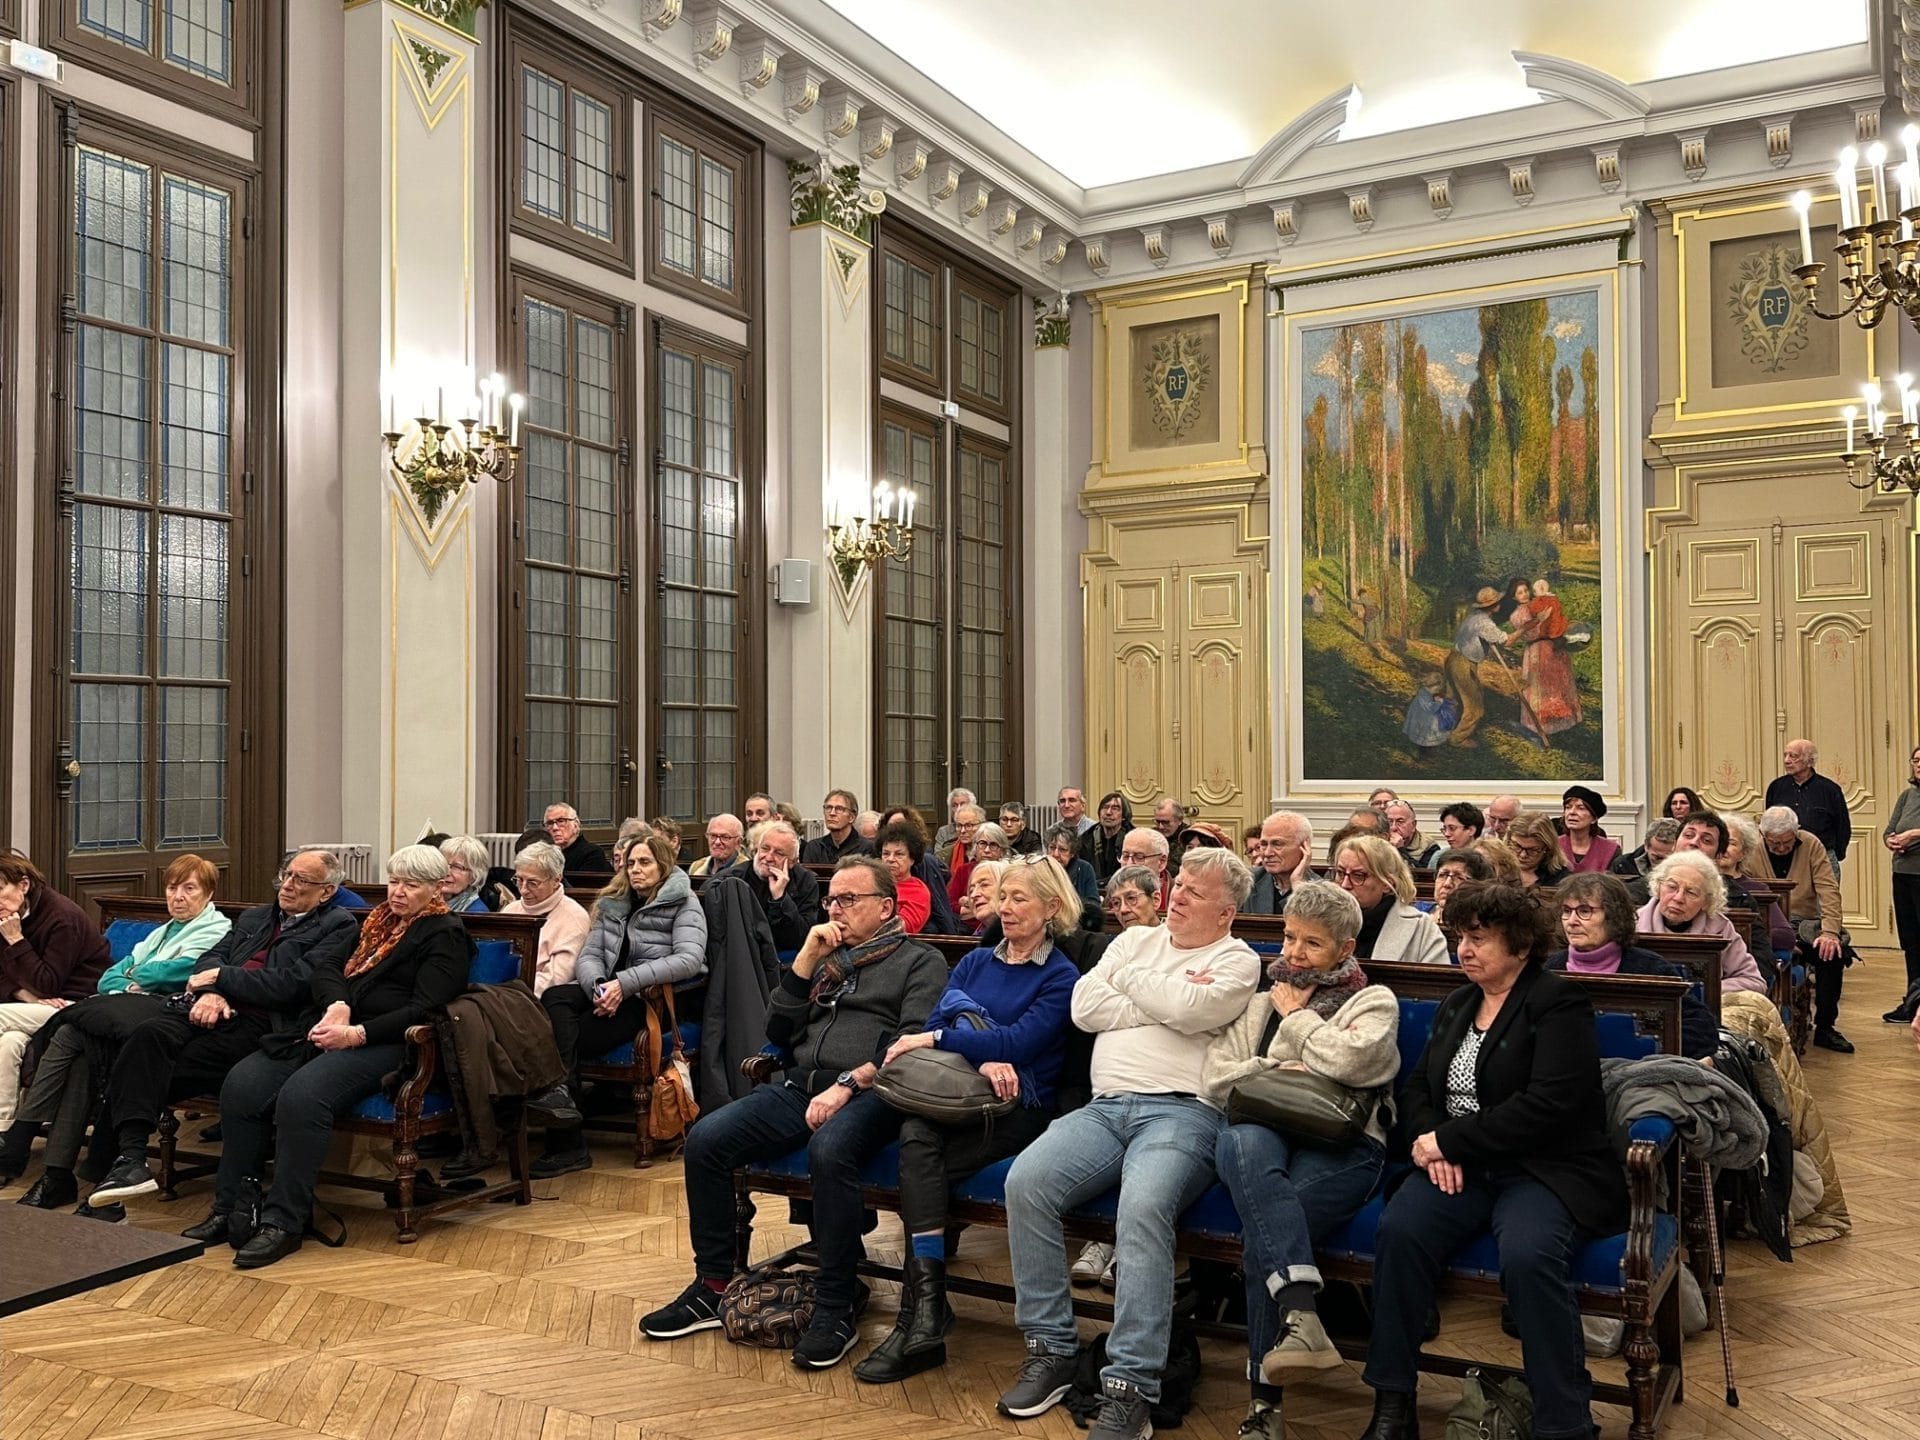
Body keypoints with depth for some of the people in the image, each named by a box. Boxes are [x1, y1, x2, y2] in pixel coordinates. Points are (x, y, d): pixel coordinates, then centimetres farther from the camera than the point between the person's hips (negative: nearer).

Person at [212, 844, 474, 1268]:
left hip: (380, 1043, -7)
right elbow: (328, 969, 15)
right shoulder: (378, 919, 25)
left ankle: (284, 1221, -24)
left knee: (302, 1095, -33)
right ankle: (232, 1208, -9)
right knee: (241, 1085, -16)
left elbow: (422, 1011, -10)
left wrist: (355, 1033, -18)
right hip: (327, 1026, 7)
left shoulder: (444, 936, 2)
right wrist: (336, 1005, -8)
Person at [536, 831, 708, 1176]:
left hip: (656, 1000, -5)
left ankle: (566, 1143, -20)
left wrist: (626, 983, -21)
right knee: (554, 998, -28)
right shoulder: (613, 904, 20)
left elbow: (689, 959, -14)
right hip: (607, 994, 5)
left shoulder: (683, 903, 2)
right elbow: (589, 955, 11)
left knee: (563, 1036, -25)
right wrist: (598, 986, -13)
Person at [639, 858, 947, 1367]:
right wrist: (808, 958, 7)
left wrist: (849, 1084, -19)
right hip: (800, 1086, 6)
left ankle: (835, 1311, -23)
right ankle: (712, 1287, -1)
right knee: (705, 1139, -15)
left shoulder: (920, 961, 7)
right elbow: (778, 1030, 16)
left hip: (869, 1093, -6)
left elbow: (913, 1043, -8)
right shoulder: (825, 956, 25)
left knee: (829, 1150, -38)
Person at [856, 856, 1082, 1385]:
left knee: (918, 1145, -30)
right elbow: (940, 1018, 5)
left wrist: (935, 1039, -14)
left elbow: (1018, 1043, -11)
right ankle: (928, 1310, -31)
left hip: (1017, 1109, -4)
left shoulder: (1061, 977, 3)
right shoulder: (975, 962, 20)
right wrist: (982, 1059, -15)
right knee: (916, 1133, -30)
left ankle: (920, 1316, -26)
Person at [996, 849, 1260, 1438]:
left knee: (1143, 1207, -34)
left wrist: (1131, 979, 3)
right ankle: (1052, 1348, -8)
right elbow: (1086, 1007, 7)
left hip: (1181, 1111, -5)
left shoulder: (1237, 960, 7)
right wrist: (1168, 1003, 1)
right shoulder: (1135, 939, 21)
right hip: (1104, 1106, 5)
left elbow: (1192, 1008, -14)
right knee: (1025, 1182, -21)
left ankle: (1130, 1388, -27)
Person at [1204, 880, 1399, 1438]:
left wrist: (1297, 1017, 5)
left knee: (1263, 1233, -34)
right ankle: (1300, 1315, -50)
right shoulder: (1262, 1001, 28)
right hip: (1264, 1131, 3)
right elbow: (1215, 1076, 15)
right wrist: (1276, 1073, 0)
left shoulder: (1374, 1001, 15)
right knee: (1240, 1144, -39)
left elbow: (1347, 1059, -10)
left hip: (1340, 1145, -3)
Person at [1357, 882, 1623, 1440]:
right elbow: (1417, 1086, 18)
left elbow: (1547, 1105, -17)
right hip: (1461, 1168, 5)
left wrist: (1449, 1140, -15)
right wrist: (1431, 1142, -5)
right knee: (1399, 1229, -24)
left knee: (1527, 1253, -35)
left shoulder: (1558, 1003, -5)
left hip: (1547, 1169, -5)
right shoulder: (1456, 1005, 18)